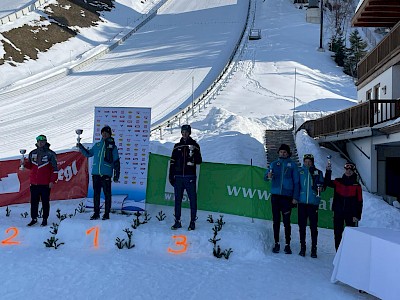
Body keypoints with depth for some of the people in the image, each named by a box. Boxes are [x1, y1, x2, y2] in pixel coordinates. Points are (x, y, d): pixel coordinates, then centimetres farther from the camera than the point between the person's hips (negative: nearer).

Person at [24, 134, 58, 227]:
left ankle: (45, 219, 15)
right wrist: (25, 163, -4)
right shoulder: (32, 153, 9)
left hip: (45, 184, -4)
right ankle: (34, 218, 23)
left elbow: (55, 169, -5)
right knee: (34, 202, 10)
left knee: (45, 202, 5)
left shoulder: (50, 154, -5)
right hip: (34, 183, 4)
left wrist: (52, 181, -10)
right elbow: (30, 166, 19)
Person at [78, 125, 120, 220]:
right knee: (96, 193, 8)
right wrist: (80, 147, 12)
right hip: (96, 173, 4)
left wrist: (116, 175, -3)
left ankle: (106, 213, 7)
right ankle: (96, 213, 16)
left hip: (106, 174, -4)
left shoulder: (112, 146, 4)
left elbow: (116, 162, 2)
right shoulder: (97, 145, 15)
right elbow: (88, 154, 26)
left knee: (107, 194, -1)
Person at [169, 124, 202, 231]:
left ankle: (192, 222, 9)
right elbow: (172, 161, 13)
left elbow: (199, 161, 0)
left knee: (192, 199, 0)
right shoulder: (177, 146, 12)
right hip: (178, 177, 3)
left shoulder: (194, 145, 4)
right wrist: (171, 176, 7)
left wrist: (193, 155, -19)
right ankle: (177, 221, 16)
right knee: (177, 200, 7)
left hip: (190, 177, -3)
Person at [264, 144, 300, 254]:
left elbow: (296, 181, 4)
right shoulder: (274, 164, 10)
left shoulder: (292, 164, 4)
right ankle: (276, 243, 14)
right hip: (275, 195, 2)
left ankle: (287, 244, 6)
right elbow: (265, 176, 3)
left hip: (287, 196, -2)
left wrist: (295, 197, -3)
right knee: (276, 220, 6)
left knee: (286, 221, -1)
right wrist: (268, 176, -22)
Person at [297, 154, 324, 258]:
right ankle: (302, 247, 16)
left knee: (313, 226, 1)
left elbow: (322, 184, 13)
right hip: (302, 202, 1)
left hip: (313, 202, -1)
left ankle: (314, 249, 9)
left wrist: (320, 188, -10)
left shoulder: (318, 172, 8)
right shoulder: (299, 172, 8)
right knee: (302, 226, 5)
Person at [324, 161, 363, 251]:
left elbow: (359, 202, 0)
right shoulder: (338, 182, 6)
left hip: (351, 213, -2)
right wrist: (328, 171, -22)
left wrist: (357, 216, -6)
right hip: (338, 213, 2)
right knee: (337, 234, 8)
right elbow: (327, 183, -11)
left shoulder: (356, 185, 2)